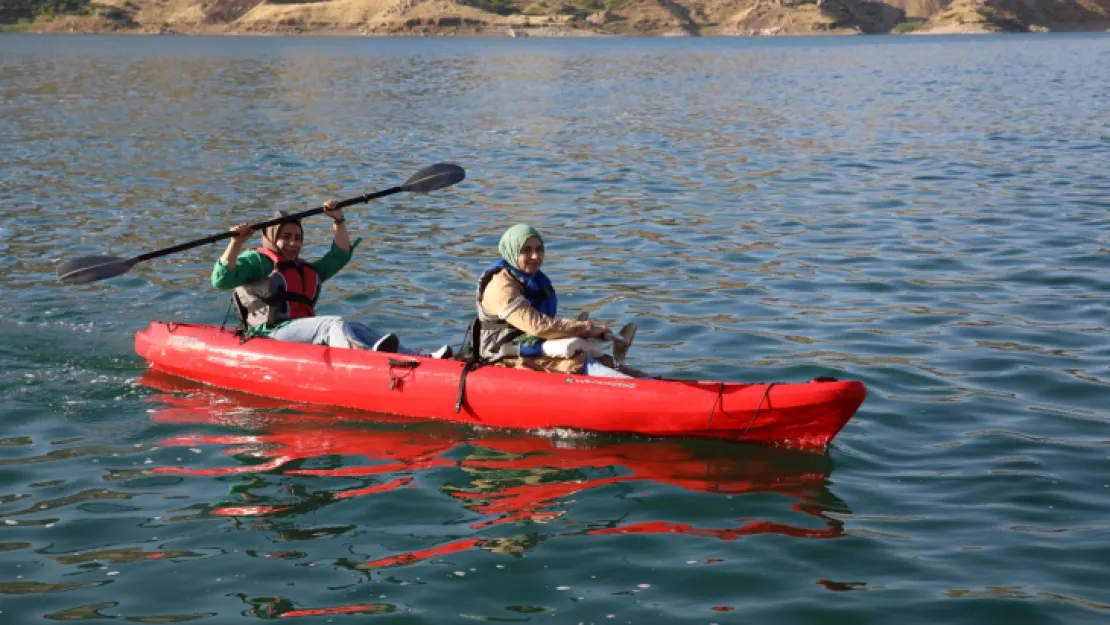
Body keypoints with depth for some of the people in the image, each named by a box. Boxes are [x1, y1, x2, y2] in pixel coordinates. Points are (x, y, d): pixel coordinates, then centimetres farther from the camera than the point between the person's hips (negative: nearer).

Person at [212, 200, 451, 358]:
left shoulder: (307, 270, 34)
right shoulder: (256, 262, 9)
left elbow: (340, 255, 37)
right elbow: (221, 280, -6)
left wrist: (338, 220, 27)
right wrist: (236, 244, -18)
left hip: (306, 331, 8)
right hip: (271, 333, -7)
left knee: (359, 330, -16)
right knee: (333, 324, -32)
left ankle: (420, 358, -37)